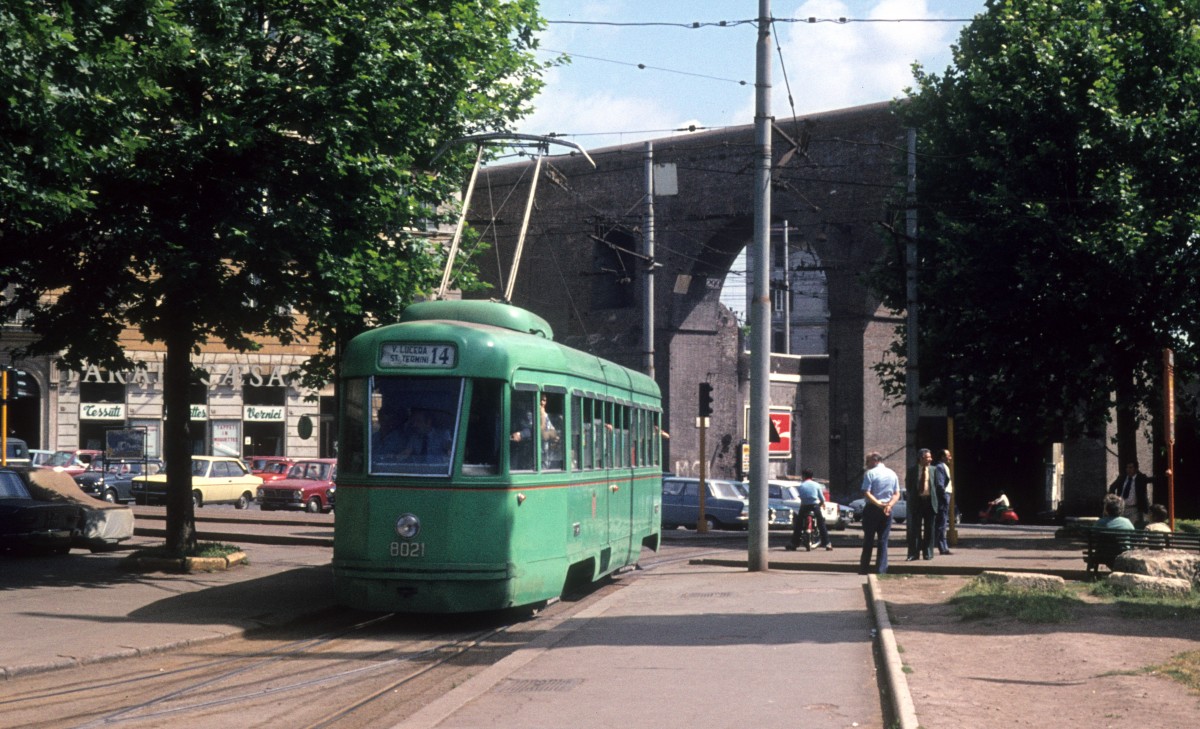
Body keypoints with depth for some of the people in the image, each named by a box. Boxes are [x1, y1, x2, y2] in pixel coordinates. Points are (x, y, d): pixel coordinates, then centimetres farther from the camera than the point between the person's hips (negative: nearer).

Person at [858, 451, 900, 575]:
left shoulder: (870, 473, -7)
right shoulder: (892, 474, 9)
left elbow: (866, 493, -16)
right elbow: (897, 494, 5)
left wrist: (878, 503, -17)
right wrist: (889, 505, -8)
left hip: (872, 509, -4)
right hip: (887, 511, 4)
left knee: (868, 541, 4)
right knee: (883, 542, 5)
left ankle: (864, 570, 8)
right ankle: (881, 571, 0)